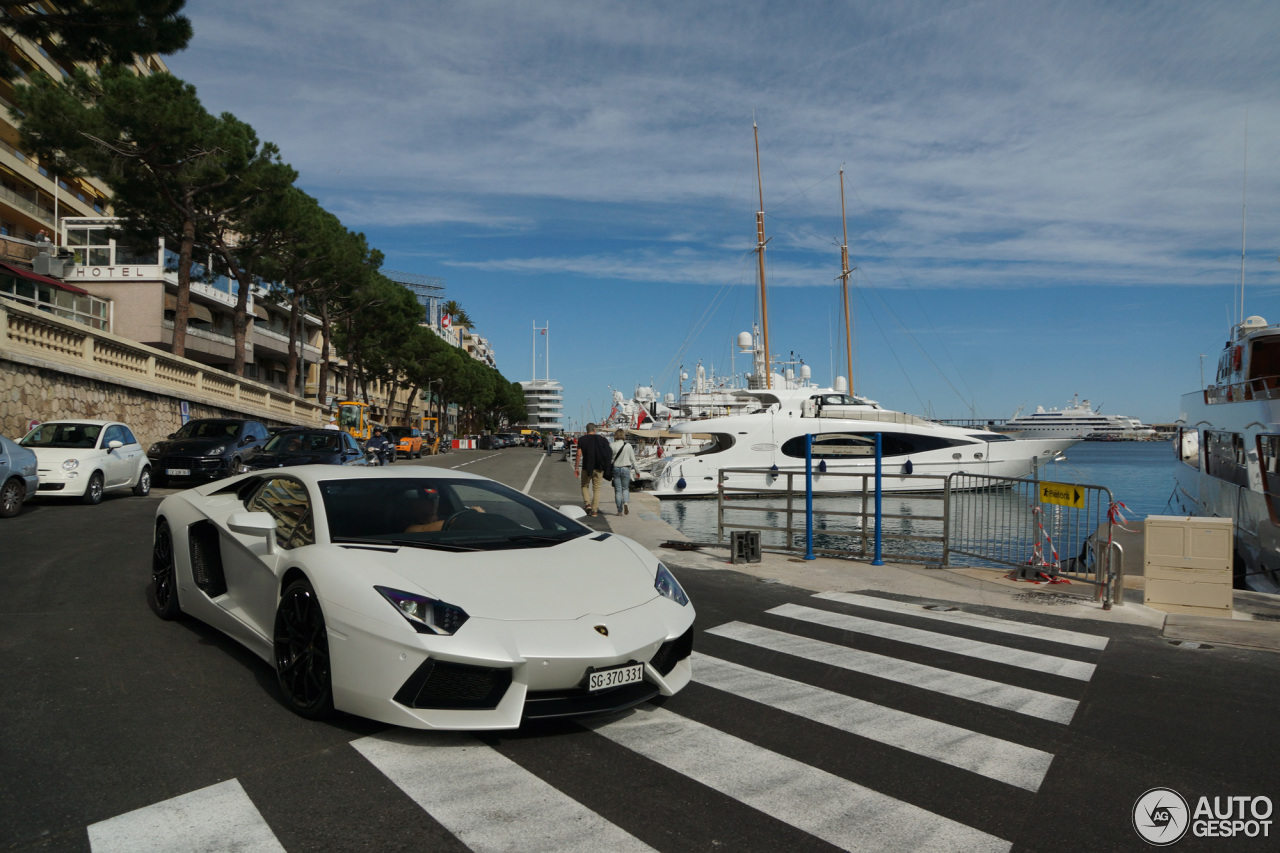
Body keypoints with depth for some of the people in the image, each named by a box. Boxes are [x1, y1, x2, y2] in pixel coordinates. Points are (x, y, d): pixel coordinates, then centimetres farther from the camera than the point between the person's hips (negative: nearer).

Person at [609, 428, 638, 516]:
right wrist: (634, 469, 12)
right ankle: (626, 502, -13)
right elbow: (632, 459, 2)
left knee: (618, 490, 6)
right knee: (625, 488, 15)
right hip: (626, 468, 1)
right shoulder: (628, 446, -3)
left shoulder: (612, 445, -6)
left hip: (615, 468, 0)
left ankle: (620, 511, 6)